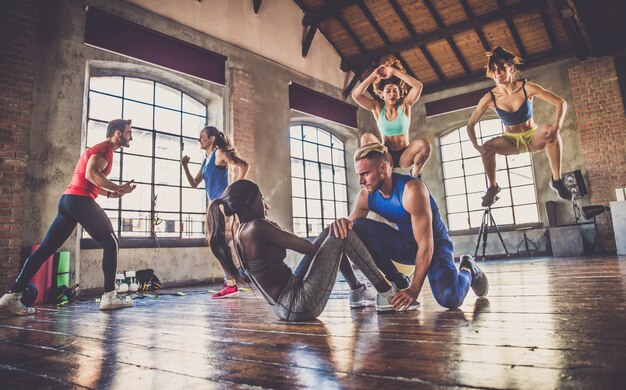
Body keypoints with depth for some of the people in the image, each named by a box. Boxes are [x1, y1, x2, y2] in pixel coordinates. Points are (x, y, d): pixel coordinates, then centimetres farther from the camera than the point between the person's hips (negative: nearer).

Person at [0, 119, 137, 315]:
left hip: (68, 199, 10)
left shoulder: (99, 149, 27)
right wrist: (119, 188, -14)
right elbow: (91, 174, -22)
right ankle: (109, 296, -2)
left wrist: (110, 193, 19)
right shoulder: (105, 148, -5)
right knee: (111, 243, -2)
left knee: (46, 248, 5)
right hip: (81, 201, -10)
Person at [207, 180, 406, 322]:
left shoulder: (240, 234, 10)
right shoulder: (256, 227, -19)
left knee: (328, 234, 17)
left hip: (284, 306, 10)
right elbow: (307, 247, -12)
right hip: (302, 304, -10)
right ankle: (388, 292, 4)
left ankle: (357, 292, 23)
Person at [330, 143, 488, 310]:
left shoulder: (411, 190, -29)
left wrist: (414, 289, -31)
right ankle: (399, 282, -4)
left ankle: (468, 270, 8)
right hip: (407, 246, 5)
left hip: (435, 245, -5)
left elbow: (426, 246, -29)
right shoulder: (365, 196, -10)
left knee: (450, 299, -30)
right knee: (359, 228, -21)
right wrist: (343, 224, -34)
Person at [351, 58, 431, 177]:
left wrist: (395, 72, -19)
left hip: (404, 156, 0)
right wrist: (373, 76, -13)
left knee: (424, 144, -30)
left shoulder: (405, 105, -2)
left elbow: (418, 86, -20)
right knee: (367, 137, -26)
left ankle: (415, 174, -3)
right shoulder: (377, 108, 0)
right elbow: (355, 95, -14)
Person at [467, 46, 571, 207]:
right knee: (487, 147, -30)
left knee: (550, 131, -34)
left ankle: (556, 180, -19)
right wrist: (477, 146, -29)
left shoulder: (526, 88, -19)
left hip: (534, 137, -1)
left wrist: (557, 127, -36)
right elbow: (470, 124, -11)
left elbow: (561, 103, -18)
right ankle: (492, 187, -4)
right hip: (511, 141, 1)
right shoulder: (490, 98, -16)